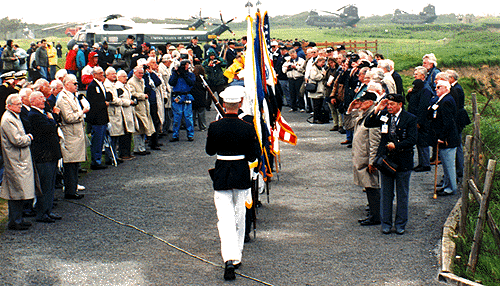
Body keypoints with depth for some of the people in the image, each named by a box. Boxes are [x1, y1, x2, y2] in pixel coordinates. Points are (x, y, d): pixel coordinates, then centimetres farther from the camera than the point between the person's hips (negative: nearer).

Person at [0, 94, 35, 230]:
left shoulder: (14, 117, 16)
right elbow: (17, 140, -22)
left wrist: (27, 138, 8)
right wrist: (29, 138, -7)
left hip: (20, 159, 10)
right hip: (16, 162, -10)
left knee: (16, 192, 14)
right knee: (17, 192, -5)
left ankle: (17, 219, 20)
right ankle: (14, 221, 1)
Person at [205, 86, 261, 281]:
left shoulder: (214, 127, -10)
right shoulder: (247, 129, -11)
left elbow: (210, 151, 4)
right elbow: (253, 156, -5)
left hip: (221, 175, -1)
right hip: (242, 175, 1)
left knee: (225, 217, -3)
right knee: (239, 216, 17)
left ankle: (229, 259, -20)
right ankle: (237, 257, 28)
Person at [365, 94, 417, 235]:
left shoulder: (410, 119, -7)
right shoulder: (384, 115, 2)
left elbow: (412, 140, -12)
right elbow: (368, 124, -3)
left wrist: (396, 146, -22)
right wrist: (377, 110, -14)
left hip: (403, 162, -2)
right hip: (386, 159, 2)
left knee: (402, 194, 8)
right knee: (386, 193, 9)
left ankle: (401, 224, 20)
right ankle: (386, 224, 20)